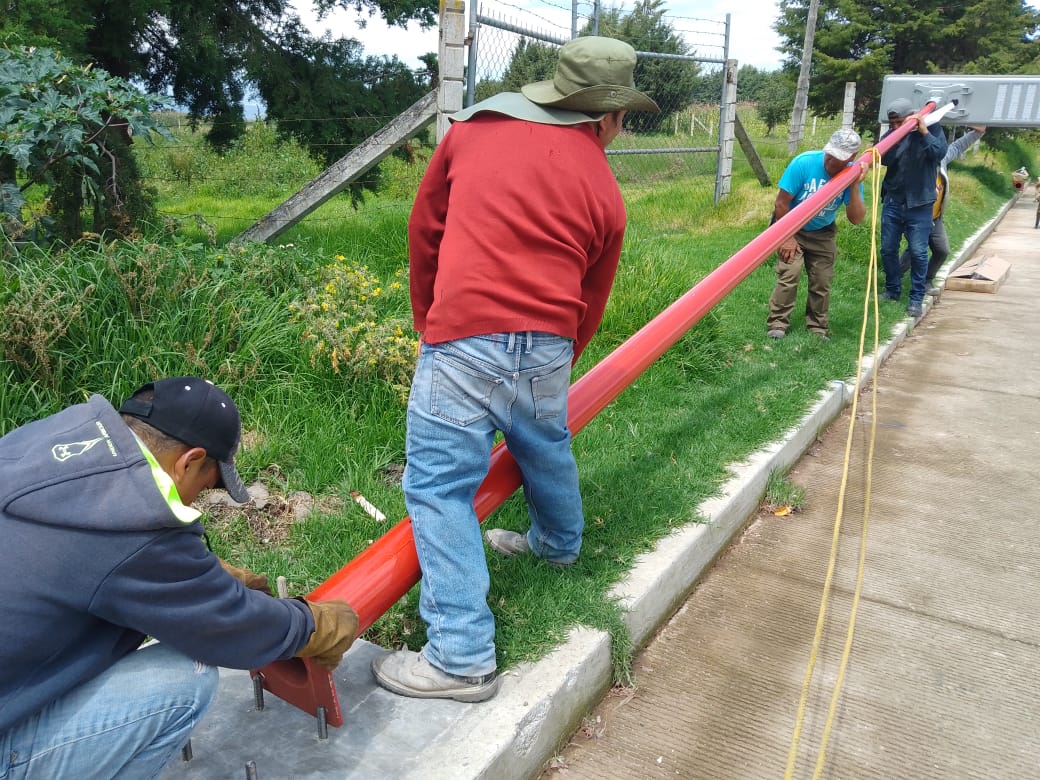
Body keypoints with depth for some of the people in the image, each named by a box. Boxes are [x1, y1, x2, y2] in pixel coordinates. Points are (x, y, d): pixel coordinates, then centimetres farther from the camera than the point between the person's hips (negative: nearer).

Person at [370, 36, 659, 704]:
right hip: (547, 344, 4)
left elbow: (424, 230, 15)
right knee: (548, 450, 28)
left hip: (463, 340, -3)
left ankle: (461, 659, 2)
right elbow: (590, 303, 16)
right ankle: (560, 543, 56)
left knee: (441, 488, 1)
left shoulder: (473, 130, 10)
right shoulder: (603, 191, 11)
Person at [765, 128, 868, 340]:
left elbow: (856, 219, -20)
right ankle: (777, 323, -10)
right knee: (789, 275, -17)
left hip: (822, 233, 3)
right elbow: (781, 203, -17)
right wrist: (787, 237, -14)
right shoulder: (804, 163, -24)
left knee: (822, 281, 0)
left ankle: (818, 328, 13)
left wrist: (855, 186, -31)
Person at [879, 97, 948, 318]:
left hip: (919, 204, -3)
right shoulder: (891, 134, 4)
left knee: (918, 252, -5)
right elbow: (882, 158, -12)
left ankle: (917, 299, 3)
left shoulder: (932, 129, -2)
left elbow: (940, 152, -18)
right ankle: (892, 291, 24)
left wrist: (924, 131, -21)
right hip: (892, 202, 3)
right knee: (888, 249, 7)